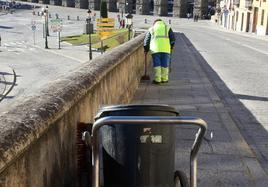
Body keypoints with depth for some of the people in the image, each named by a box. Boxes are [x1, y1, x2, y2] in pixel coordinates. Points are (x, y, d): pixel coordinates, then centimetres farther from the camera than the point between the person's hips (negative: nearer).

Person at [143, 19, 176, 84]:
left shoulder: (151, 29, 19)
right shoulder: (167, 28, 18)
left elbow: (146, 40, 18)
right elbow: (172, 38, 11)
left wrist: (146, 50, 26)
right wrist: (171, 47, 23)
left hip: (155, 49, 0)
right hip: (165, 49, 0)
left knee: (156, 64, 4)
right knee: (165, 64, 8)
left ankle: (157, 79, 3)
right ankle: (164, 79, 13)